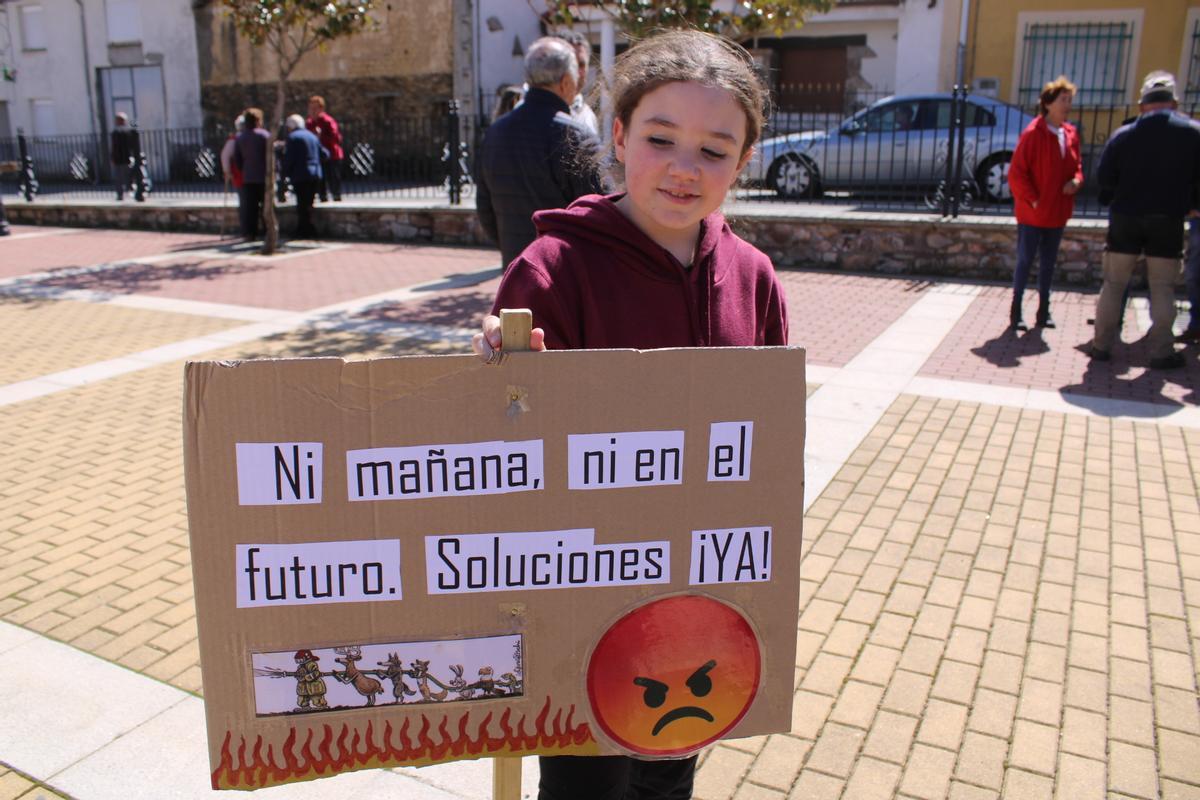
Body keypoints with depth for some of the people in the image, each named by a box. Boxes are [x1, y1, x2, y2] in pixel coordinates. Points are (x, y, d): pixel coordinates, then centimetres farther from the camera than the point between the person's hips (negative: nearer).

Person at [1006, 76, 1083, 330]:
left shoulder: (1071, 134, 8)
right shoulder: (1033, 133, -11)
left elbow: (1077, 166, 19)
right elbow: (1016, 173, -12)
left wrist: (1076, 181, -2)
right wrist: (1033, 199, -15)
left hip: (1057, 213, 6)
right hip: (1032, 213, -6)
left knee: (1048, 263, 12)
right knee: (1025, 261, 0)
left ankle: (1043, 311, 20)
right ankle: (1016, 312, 7)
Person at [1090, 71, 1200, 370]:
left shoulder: (1124, 134, 0)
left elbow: (1104, 177, -1)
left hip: (1125, 218, 1)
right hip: (1168, 221, -1)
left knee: (1113, 284, 10)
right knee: (1162, 289, 7)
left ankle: (1101, 345, 11)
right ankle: (1161, 352, 8)